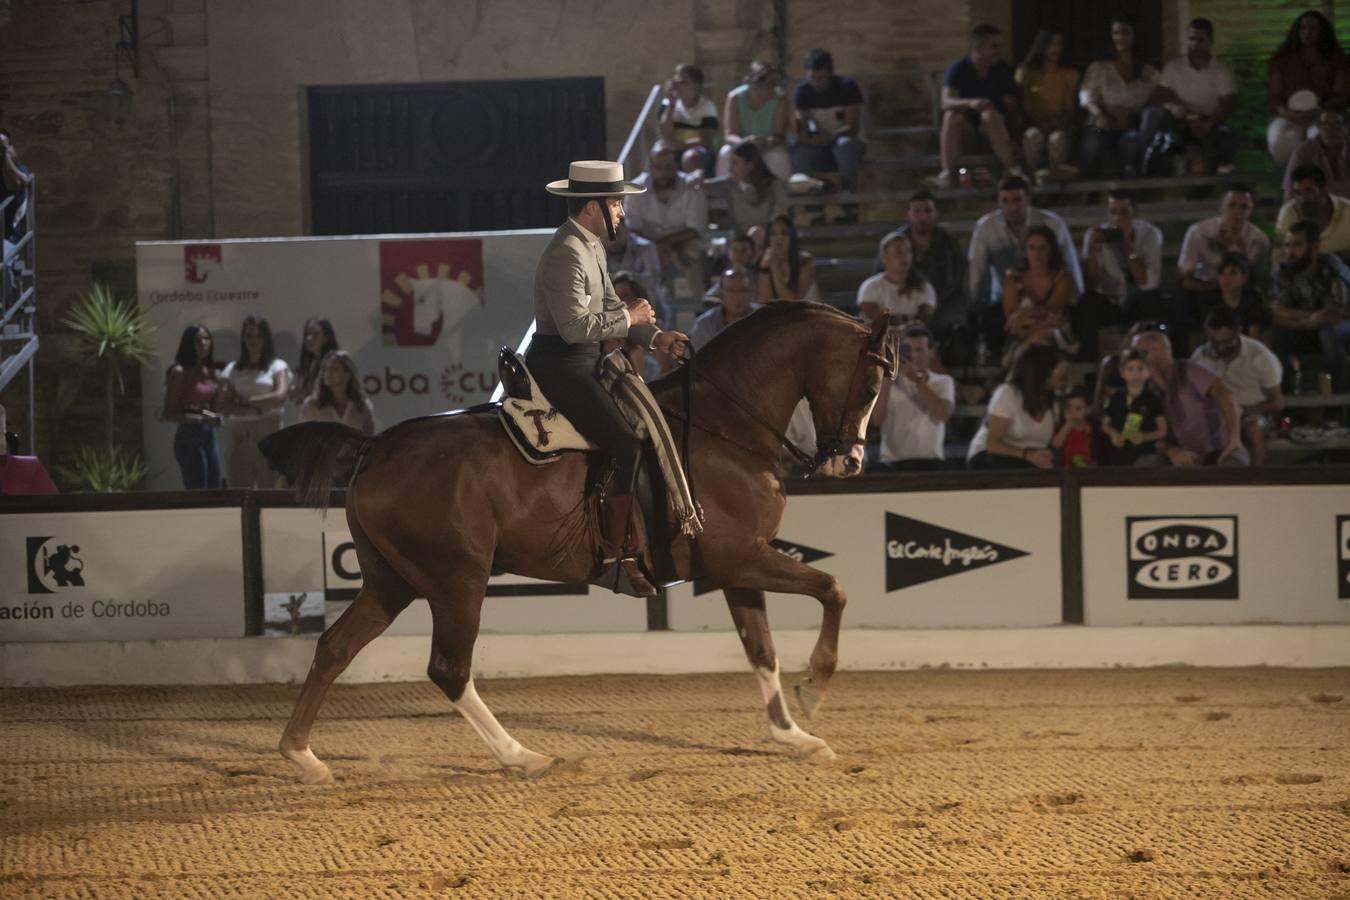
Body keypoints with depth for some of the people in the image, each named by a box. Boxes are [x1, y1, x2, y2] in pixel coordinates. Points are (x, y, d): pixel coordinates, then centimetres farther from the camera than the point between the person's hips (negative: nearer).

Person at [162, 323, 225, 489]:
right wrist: (199, 418, -19)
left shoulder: (214, 374, 10)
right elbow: (168, 414, -9)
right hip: (189, 438, -7)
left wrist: (216, 418, 1)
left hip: (209, 437, 7)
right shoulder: (180, 372, -8)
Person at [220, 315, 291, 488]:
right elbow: (225, 406, 2)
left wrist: (246, 400, -2)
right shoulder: (233, 369, 13)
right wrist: (255, 410, -10)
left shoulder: (278, 367, 8)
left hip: (269, 439, -2)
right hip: (240, 440, 2)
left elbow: (280, 397, -9)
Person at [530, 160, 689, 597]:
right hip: (562, 367, -11)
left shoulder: (591, 247, 13)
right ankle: (617, 552, -11)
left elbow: (610, 307, 17)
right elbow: (575, 326, -26)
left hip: (583, 364, 11)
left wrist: (655, 336, 2)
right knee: (628, 446, -17)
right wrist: (629, 318, -13)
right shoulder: (566, 254, -20)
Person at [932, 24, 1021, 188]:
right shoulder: (958, 69, -10)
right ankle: (948, 174, -41)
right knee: (951, 116, -33)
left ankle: (1011, 168, -37)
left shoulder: (1004, 70, -4)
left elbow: (1011, 108, -6)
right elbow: (946, 102, -24)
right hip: (966, 122, 0)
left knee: (990, 114, -33)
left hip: (995, 125, 0)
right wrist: (970, 103, -45)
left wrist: (1013, 140, -20)